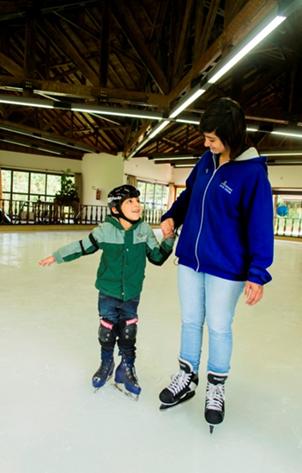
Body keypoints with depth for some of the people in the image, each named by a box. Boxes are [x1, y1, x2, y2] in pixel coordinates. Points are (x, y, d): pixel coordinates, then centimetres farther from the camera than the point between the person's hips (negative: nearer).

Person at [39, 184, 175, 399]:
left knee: (128, 334, 8)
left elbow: (157, 257, -1)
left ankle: (126, 370, 31)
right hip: (108, 293, -1)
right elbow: (82, 246, -3)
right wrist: (56, 257, 5)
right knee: (107, 332, 12)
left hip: (132, 295, 1)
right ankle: (106, 364, 39)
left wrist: (169, 240, -15)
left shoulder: (145, 230, -9)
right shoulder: (105, 230, -15)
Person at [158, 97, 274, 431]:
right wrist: (173, 216, -1)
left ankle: (216, 387, 36)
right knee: (190, 321, 16)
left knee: (218, 327, 11)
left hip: (225, 267, -5)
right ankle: (187, 378, 39)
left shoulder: (252, 173, -15)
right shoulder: (207, 160, 2)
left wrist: (257, 273, -15)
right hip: (190, 259, 6)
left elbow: (260, 226, -14)